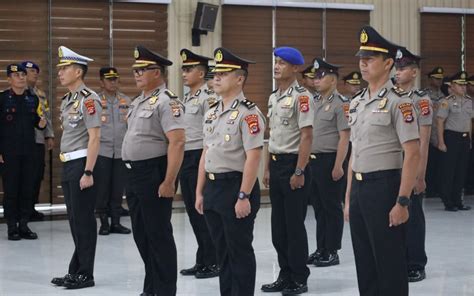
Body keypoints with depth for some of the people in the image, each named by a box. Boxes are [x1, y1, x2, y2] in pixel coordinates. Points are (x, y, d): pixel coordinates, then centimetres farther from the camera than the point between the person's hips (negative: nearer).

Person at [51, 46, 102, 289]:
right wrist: (66, 170, 16)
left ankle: (85, 274, 5)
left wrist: (88, 172, -21)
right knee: (74, 220, 13)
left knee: (84, 220, -2)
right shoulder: (67, 100, 15)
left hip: (82, 165, -9)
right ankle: (75, 271, 20)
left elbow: (94, 137, -17)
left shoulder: (88, 99, -13)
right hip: (68, 166, 9)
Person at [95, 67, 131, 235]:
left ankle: (116, 222, 15)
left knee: (118, 188, 5)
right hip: (102, 151, -3)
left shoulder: (126, 101, 9)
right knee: (102, 188, 0)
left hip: (121, 151, 3)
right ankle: (104, 223, 10)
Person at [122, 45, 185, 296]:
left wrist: (169, 181, -24)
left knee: (159, 235, -2)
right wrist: (131, 177, 18)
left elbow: (177, 143, -21)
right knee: (141, 234, 15)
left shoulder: (166, 101, -14)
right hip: (134, 174, 9)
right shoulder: (138, 102, 15)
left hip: (154, 175, -9)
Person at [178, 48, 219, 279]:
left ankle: (214, 262, 4)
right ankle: (202, 261, 19)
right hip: (184, 159, 9)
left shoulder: (208, 97, -11)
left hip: (200, 158, -9)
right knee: (193, 212, 11)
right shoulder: (185, 99, 17)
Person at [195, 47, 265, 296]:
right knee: (222, 250, 15)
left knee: (240, 251, 1)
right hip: (213, 187, 8)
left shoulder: (248, 113, -13)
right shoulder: (211, 113, 13)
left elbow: (253, 157, -18)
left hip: (236, 187, -8)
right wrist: (200, 192, 15)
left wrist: (244, 197, -21)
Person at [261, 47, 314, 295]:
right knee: (278, 224, 12)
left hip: (293, 164, -8)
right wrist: (267, 169, 17)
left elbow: (306, 136, -17)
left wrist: (299, 172, -19)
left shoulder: (301, 97, -12)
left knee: (294, 224, -2)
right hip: (275, 163, 8)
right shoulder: (273, 97, 14)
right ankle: (285, 276, 21)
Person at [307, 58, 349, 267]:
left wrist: (338, 166, -18)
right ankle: (321, 250, 21)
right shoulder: (315, 102, 13)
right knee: (319, 207, 13)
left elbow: (344, 137, -15)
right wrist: (306, 160, 15)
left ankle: (332, 252, 8)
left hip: (329, 161, -8)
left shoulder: (341, 104, -11)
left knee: (332, 208, 1)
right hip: (313, 161, 8)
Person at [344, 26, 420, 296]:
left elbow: (412, 154, -15)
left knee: (390, 264, 0)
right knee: (364, 262, 14)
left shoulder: (398, 101, -12)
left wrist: (402, 202, -19)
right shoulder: (357, 102, 12)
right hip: (358, 187, 8)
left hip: (384, 185, -8)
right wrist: (349, 198, 15)